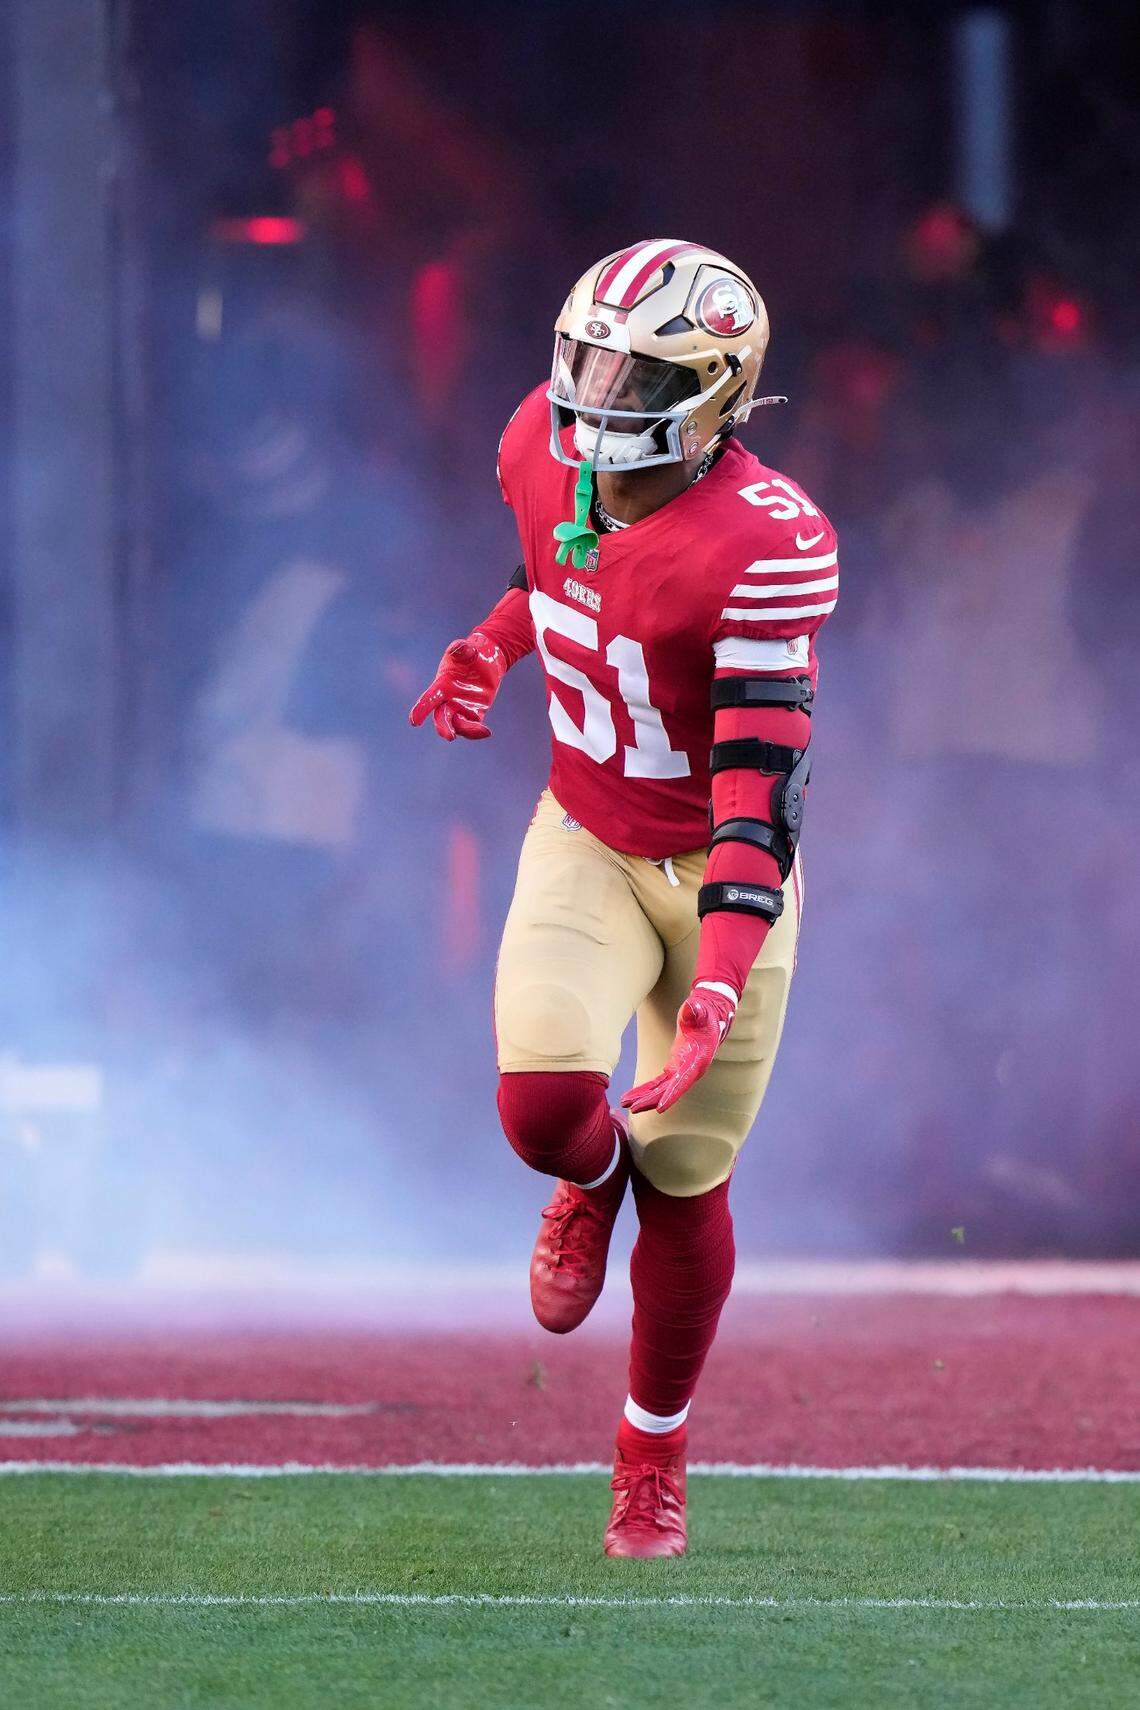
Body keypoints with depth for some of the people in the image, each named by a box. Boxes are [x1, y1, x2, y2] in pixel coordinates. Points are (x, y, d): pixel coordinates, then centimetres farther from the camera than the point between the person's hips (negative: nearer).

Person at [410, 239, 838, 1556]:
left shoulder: (764, 544, -28)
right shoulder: (544, 446, -9)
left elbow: (761, 782, -29)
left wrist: (720, 982, -37)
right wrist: (489, 649, 0)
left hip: (718, 872, -4)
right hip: (586, 844, 4)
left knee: (684, 1185, 4)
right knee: (542, 1102, -21)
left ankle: (654, 1458, 28)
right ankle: (589, 1184, 20)